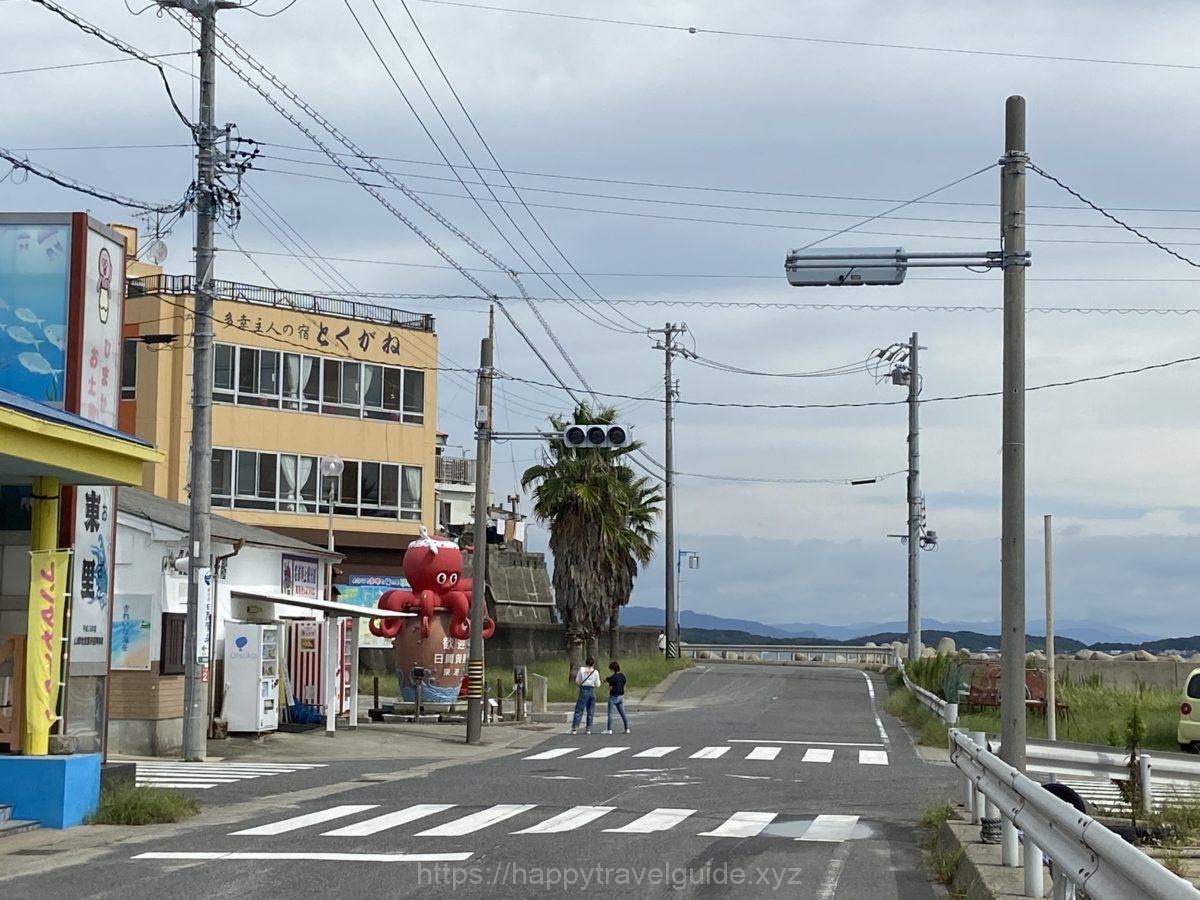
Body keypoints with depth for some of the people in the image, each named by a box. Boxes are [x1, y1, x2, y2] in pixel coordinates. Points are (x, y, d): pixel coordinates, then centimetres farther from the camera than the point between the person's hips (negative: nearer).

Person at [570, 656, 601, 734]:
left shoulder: (582, 669, -1)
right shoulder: (595, 672, 1)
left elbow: (577, 681, 3)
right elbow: (597, 685, 4)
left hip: (584, 690, -1)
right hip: (592, 691, 1)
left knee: (579, 710, 0)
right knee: (591, 711, 11)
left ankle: (575, 728, -9)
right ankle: (589, 729, 10)